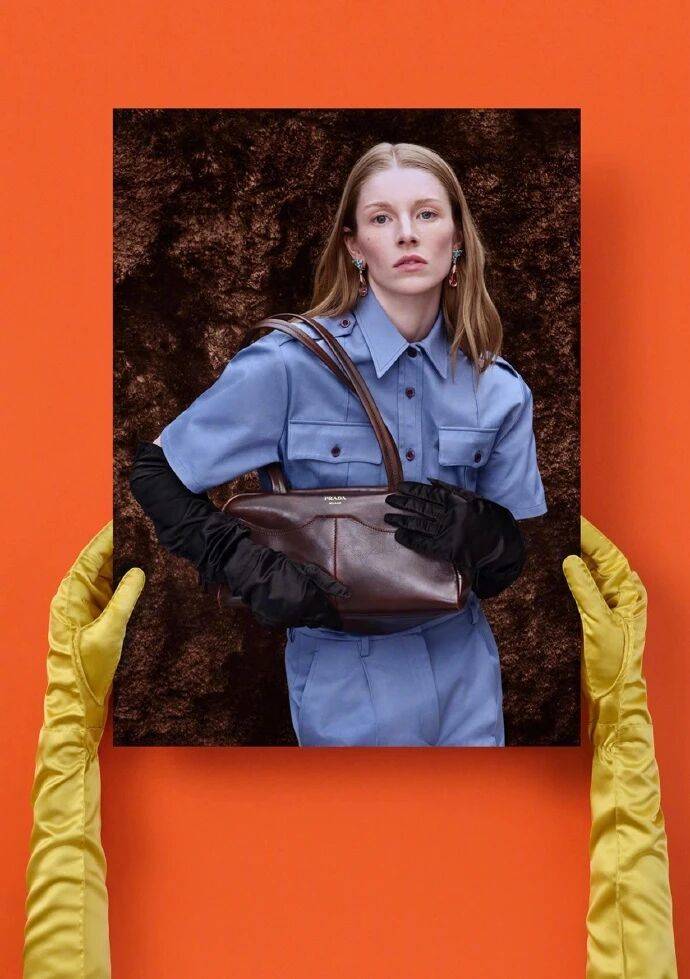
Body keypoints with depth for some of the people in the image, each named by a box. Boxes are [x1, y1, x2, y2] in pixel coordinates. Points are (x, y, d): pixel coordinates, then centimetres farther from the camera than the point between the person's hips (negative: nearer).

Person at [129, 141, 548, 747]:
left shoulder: (499, 389, -2)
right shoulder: (290, 365, -13)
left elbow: (522, 555, 3)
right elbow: (154, 474, -7)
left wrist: (473, 529, -19)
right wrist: (257, 575, -19)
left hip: (465, 674, 4)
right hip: (347, 686, -4)